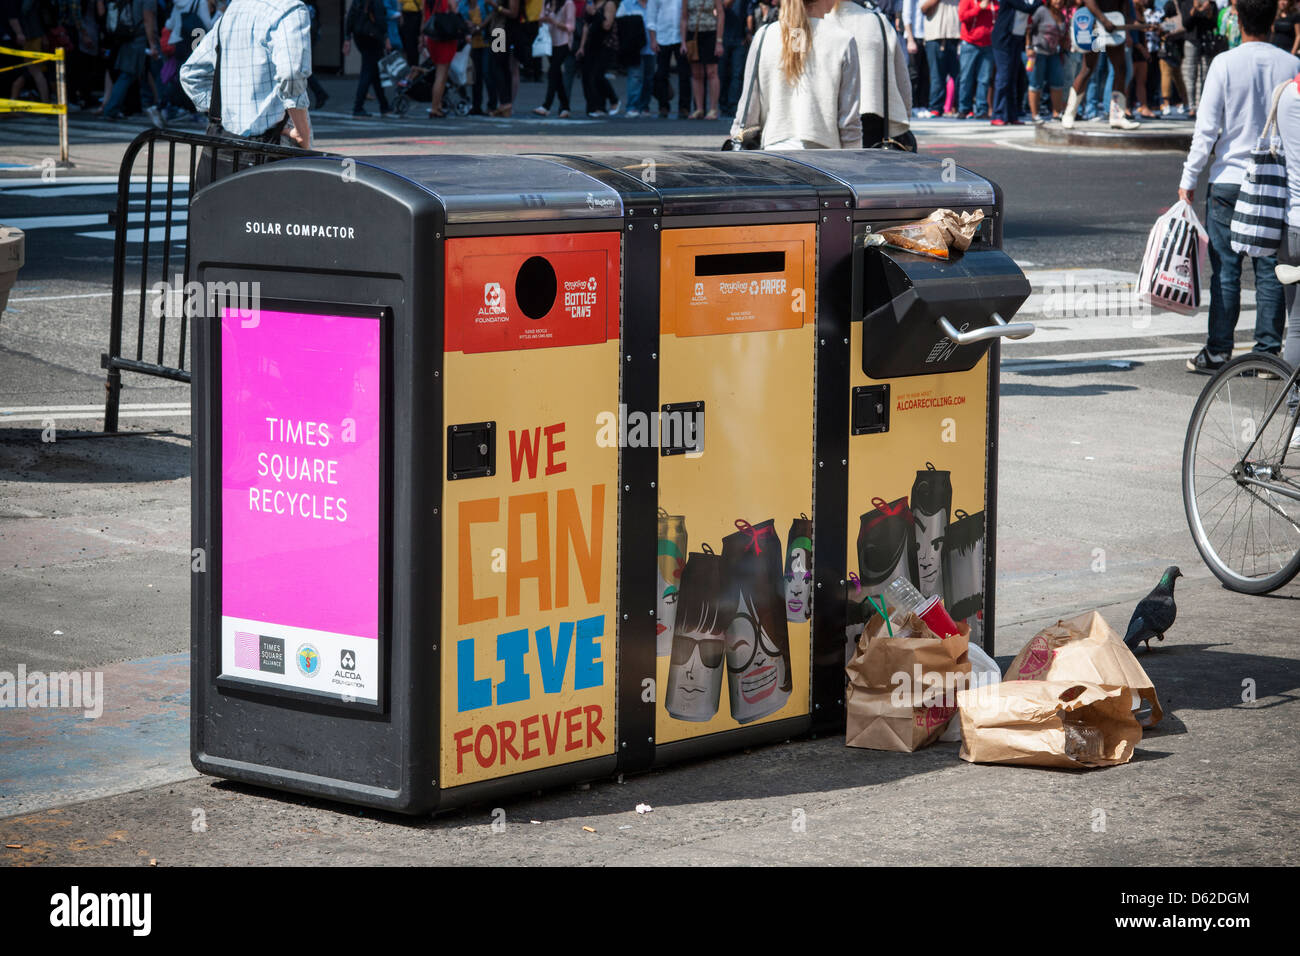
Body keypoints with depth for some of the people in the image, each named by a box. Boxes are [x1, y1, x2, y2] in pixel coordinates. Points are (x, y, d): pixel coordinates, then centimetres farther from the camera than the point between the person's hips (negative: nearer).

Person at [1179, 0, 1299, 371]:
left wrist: (1188, 179, 0)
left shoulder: (1225, 63, -8)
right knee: (1270, 270, 5)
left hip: (1229, 179, -2)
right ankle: (1268, 351, 6)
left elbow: (1207, 128, -7)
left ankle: (1218, 351, 4)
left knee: (1225, 270, 2)